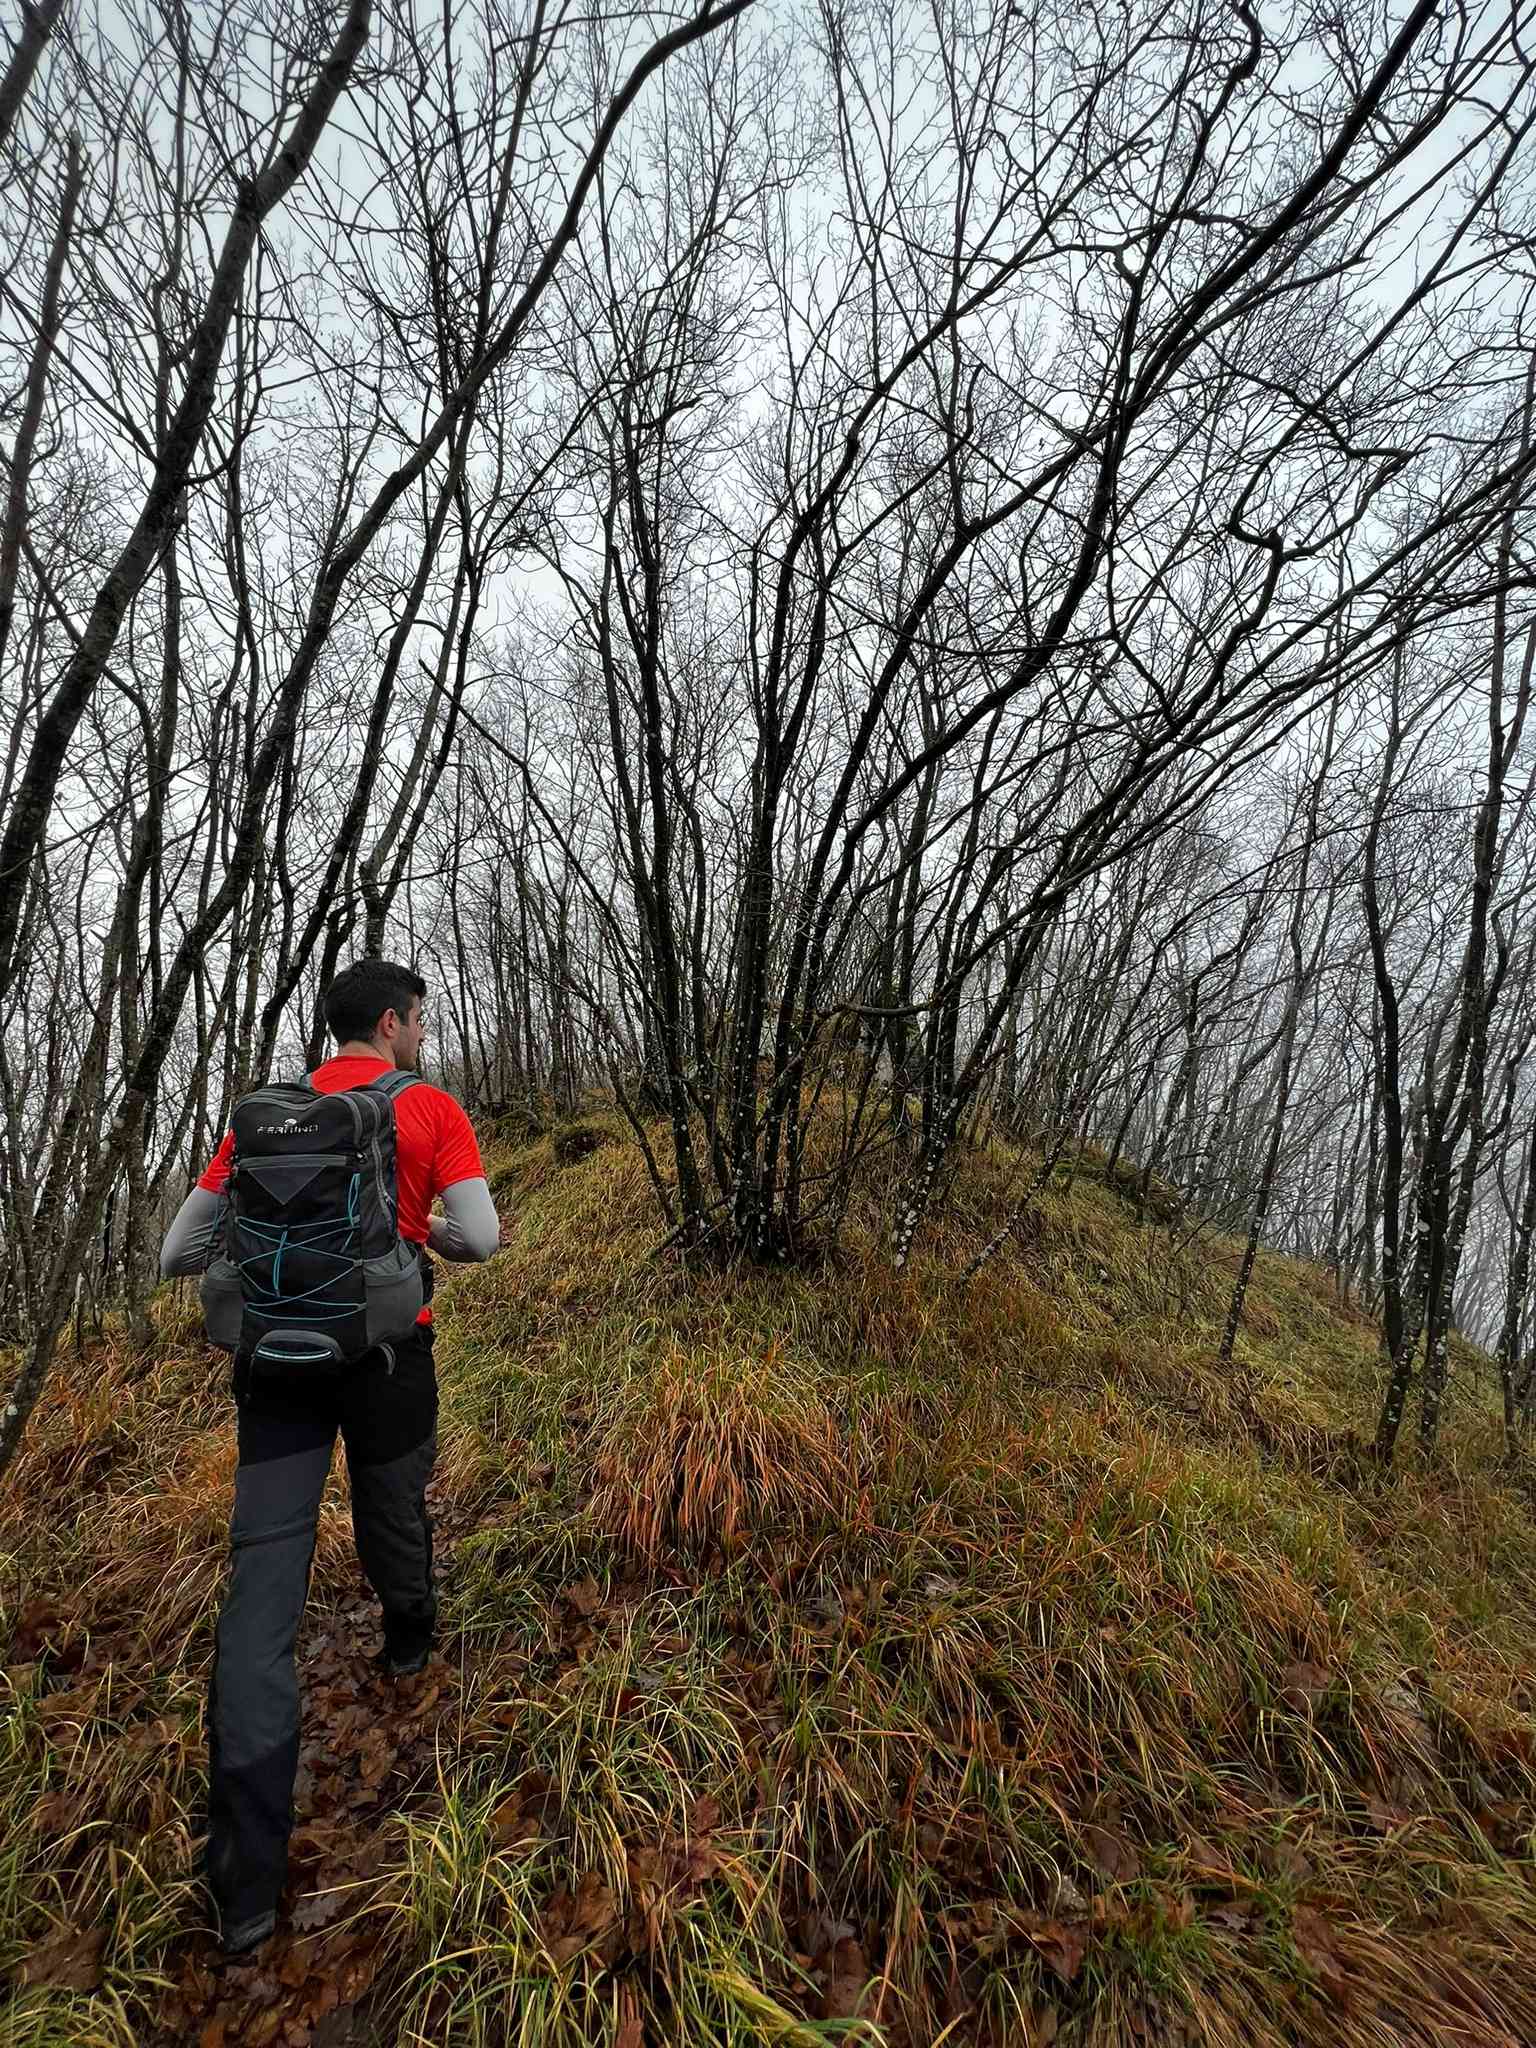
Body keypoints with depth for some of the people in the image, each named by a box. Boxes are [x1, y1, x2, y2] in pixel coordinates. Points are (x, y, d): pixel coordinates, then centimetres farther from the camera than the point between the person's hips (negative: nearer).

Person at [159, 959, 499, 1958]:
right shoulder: (434, 1110, -6)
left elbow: (179, 1254, 7)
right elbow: (479, 1237, -13)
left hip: (278, 1359, 3)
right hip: (385, 1352, -2)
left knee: (262, 1583, 2)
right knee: (395, 1512, 25)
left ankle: (248, 1883, 4)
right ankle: (409, 1640, 54)